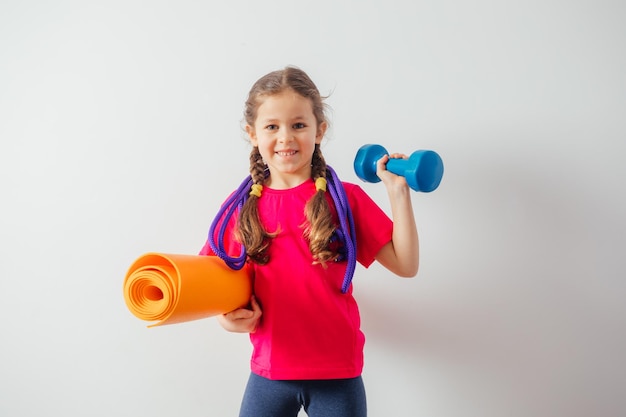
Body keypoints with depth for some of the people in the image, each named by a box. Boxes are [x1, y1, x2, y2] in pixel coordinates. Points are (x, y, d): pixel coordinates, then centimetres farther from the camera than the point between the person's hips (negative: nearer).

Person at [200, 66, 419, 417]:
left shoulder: (346, 199, -4)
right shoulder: (242, 208, -1)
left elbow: (405, 264, -6)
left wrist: (398, 192, -11)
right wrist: (227, 316, -11)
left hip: (338, 375, -1)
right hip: (269, 373, 2)